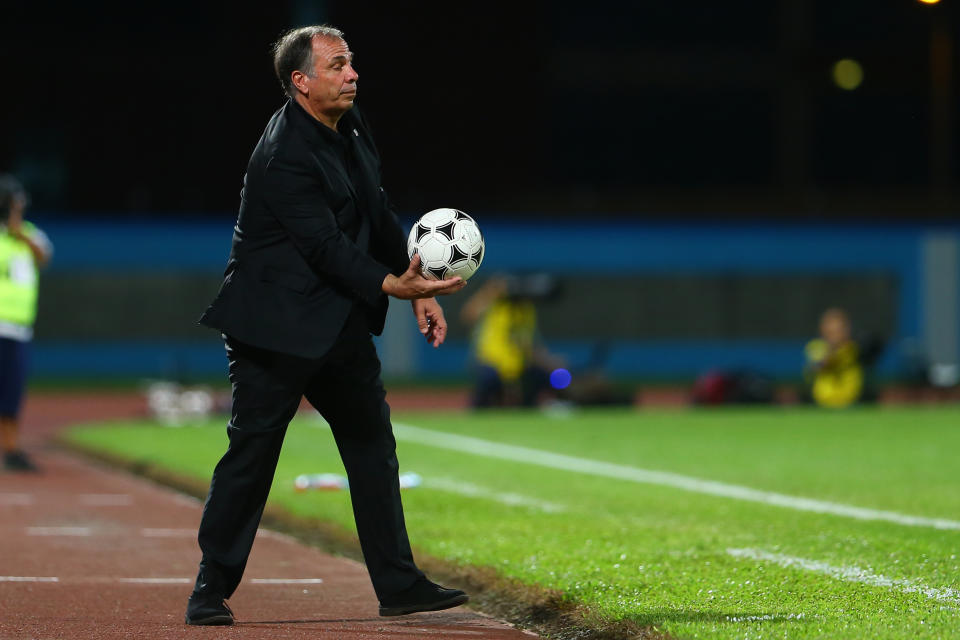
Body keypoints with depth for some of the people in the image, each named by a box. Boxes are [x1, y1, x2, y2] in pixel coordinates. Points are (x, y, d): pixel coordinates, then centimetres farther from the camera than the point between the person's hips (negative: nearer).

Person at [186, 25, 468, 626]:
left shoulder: (351, 127, 6)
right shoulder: (284, 156, -22)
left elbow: (378, 215, 14)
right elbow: (324, 247, -26)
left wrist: (420, 288, 8)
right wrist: (391, 285, -35)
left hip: (341, 322, 9)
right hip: (278, 325, -9)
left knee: (373, 442, 10)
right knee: (252, 452, -4)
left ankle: (398, 583, 16)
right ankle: (212, 588, 6)